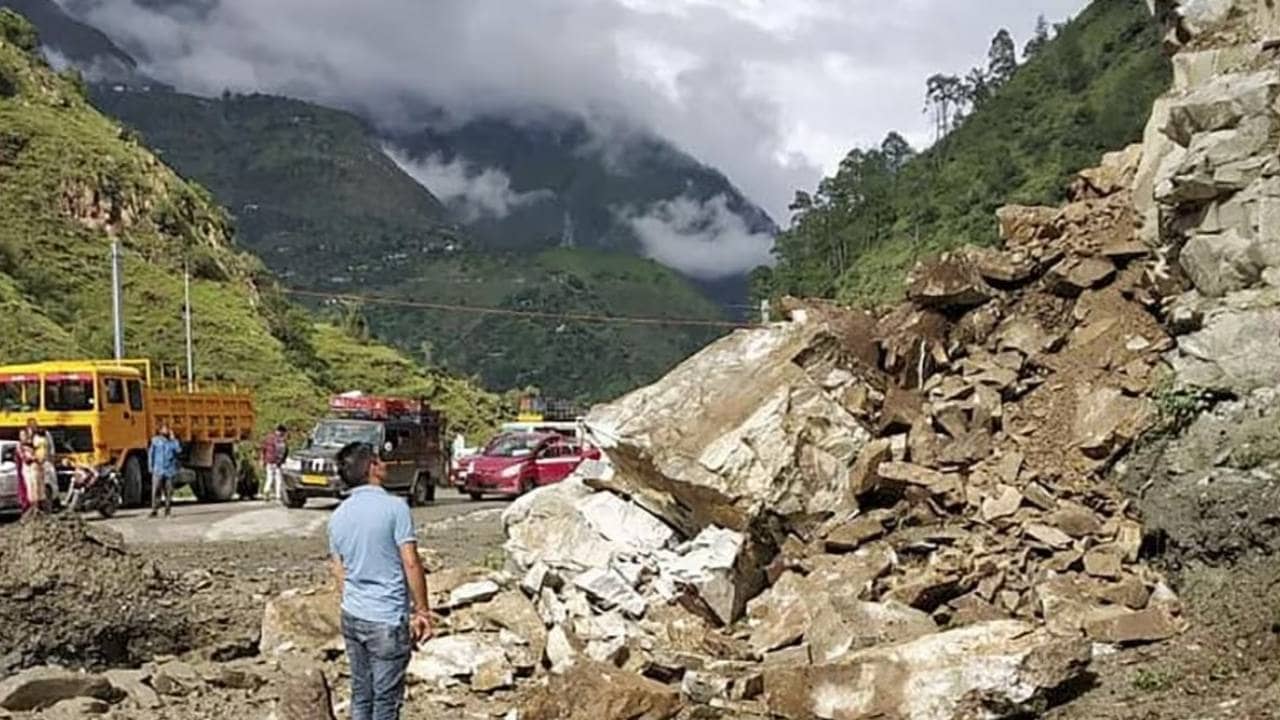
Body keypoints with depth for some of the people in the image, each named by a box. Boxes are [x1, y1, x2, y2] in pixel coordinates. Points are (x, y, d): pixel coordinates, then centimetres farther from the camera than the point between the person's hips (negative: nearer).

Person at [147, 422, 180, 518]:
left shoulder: (172, 440, 7)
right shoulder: (155, 441, 4)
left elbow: (178, 449, -9)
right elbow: (151, 454, 7)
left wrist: (173, 438, -8)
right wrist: (150, 467, 1)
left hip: (170, 470, 2)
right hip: (158, 470, -2)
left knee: (169, 491, 4)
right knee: (156, 491, -7)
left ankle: (168, 511, 11)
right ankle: (154, 510, -4)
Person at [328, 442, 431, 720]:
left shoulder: (338, 515, 6)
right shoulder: (394, 507, -14)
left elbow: (337, 570, 12)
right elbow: (410, 563, -15)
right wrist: (422, 610, -8)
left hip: (352, 617, 6)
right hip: (388, 620, -6)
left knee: (360, 695, 14)